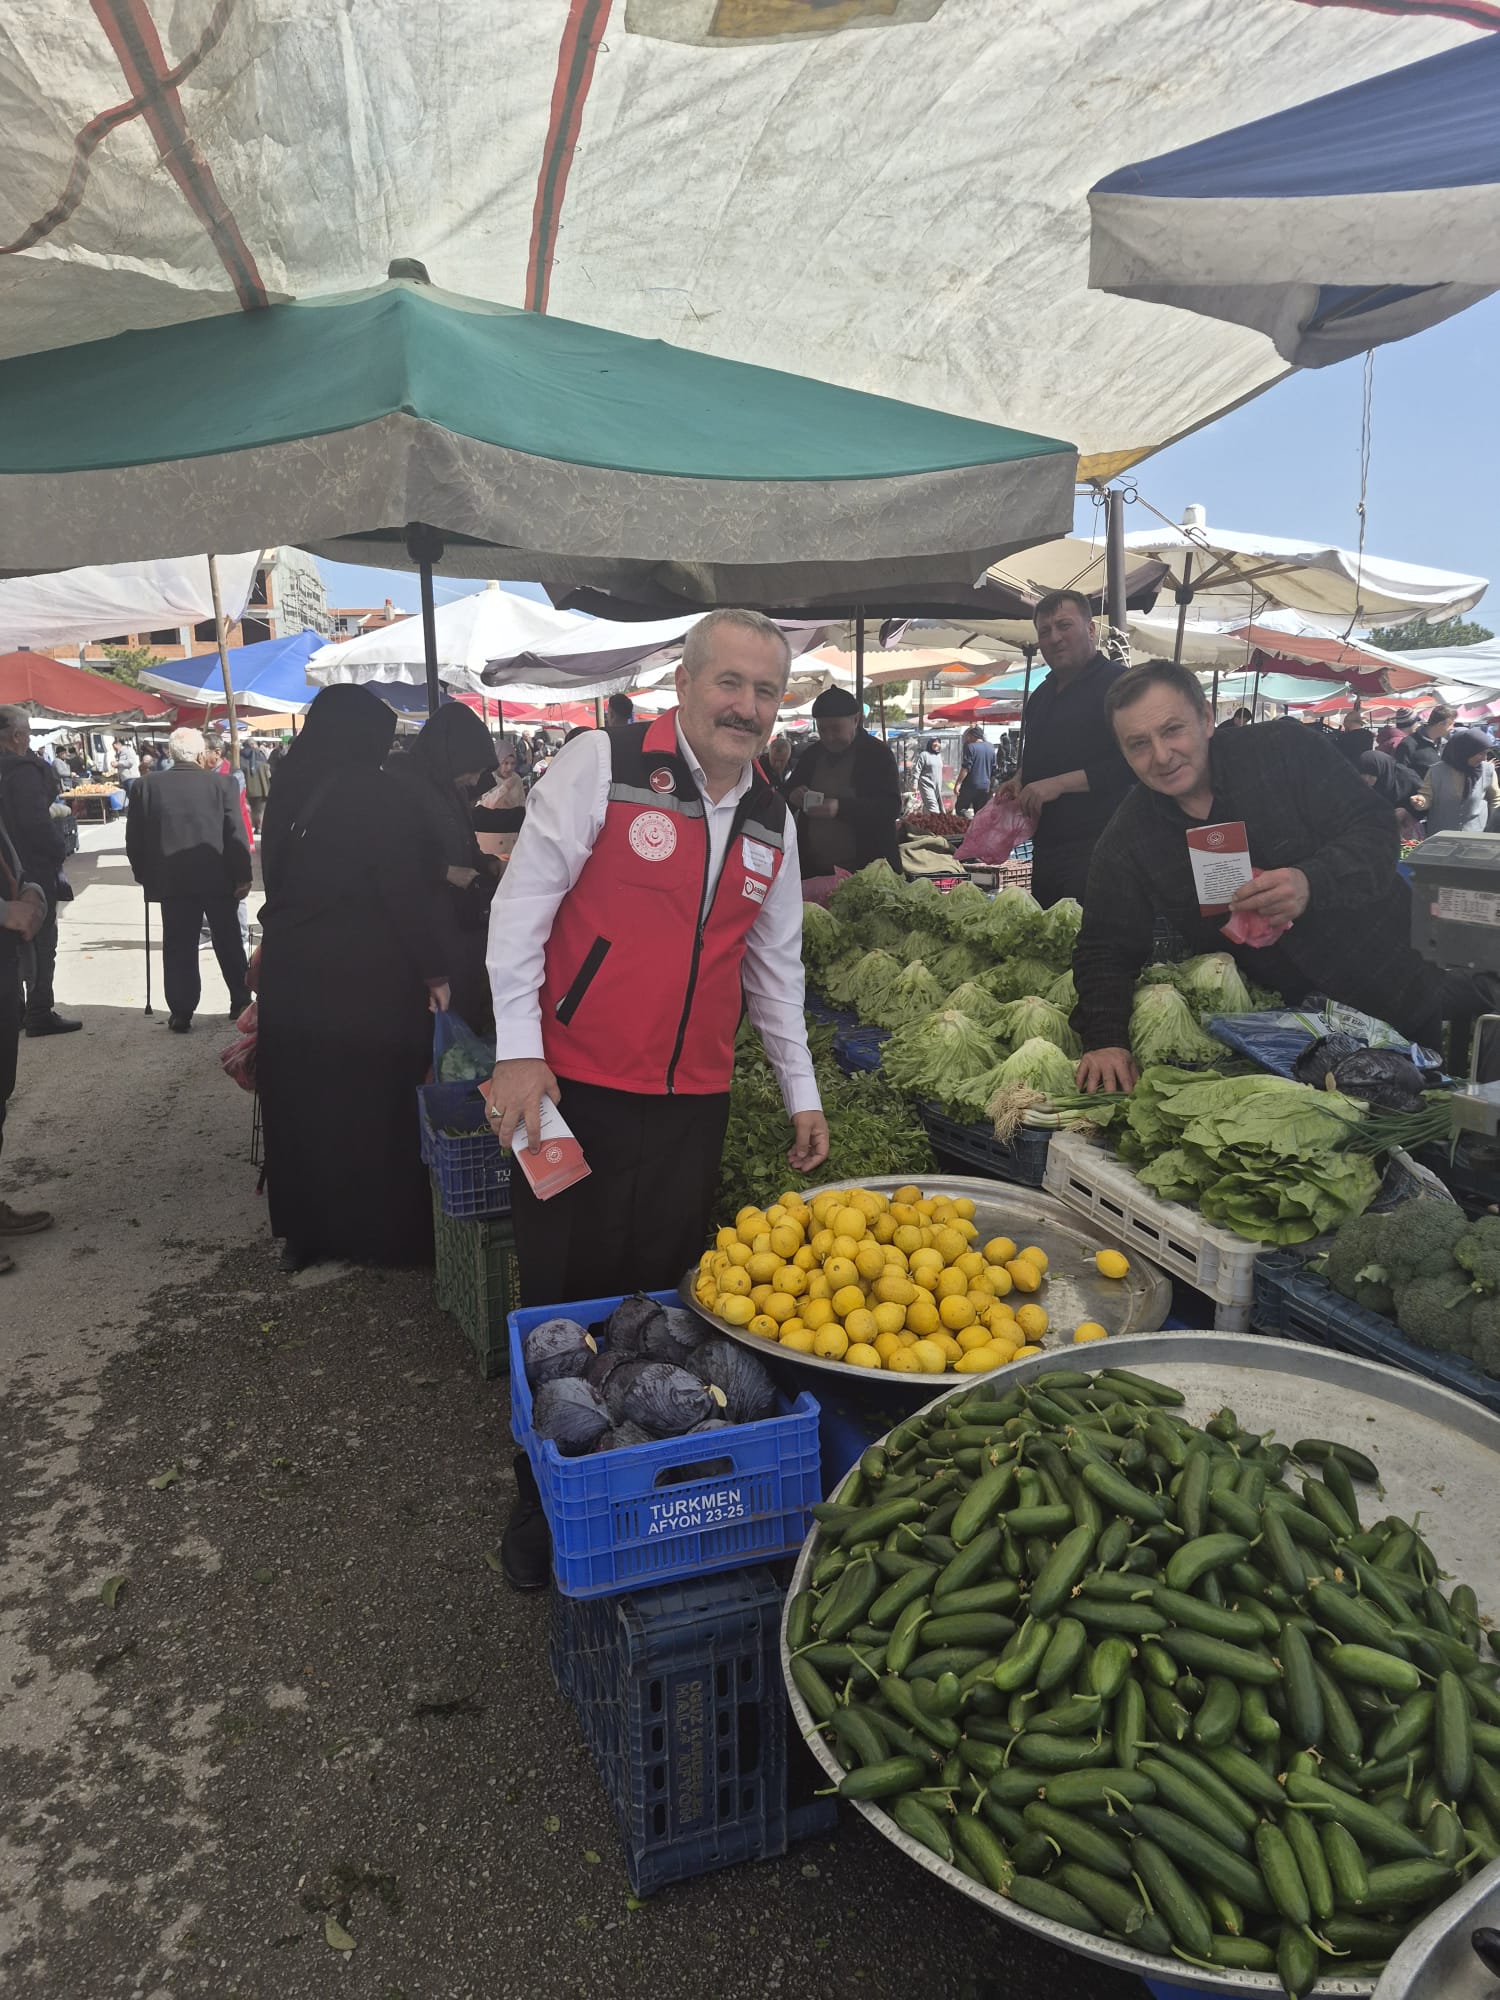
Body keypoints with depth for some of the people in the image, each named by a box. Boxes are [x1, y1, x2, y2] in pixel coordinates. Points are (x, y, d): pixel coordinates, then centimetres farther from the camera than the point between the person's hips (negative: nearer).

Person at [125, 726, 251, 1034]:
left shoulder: (147, 786, 0)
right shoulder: (220, 784, -5)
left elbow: (134, 839, 4)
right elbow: (236, 835, -7)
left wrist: (145, 876, 14)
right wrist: (242, 876, -1)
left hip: (172, 880, 1)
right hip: (218, 878, -1)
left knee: (179, 948, 5)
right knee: (228, 942, 13)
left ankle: (181, 1012, 6)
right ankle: (240, 1002, 21)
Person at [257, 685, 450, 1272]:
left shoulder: (286, 790, 7)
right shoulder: (379, 793, -13)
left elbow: (278, 880, 14)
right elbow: (406, 891, -15)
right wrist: (434, 971, -11)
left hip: (292, 975, 6)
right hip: (366, 977, -6)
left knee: (301, 1108, 13)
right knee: (371, 1107, 5)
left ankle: (304, 1232, 24)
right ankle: (384, 1234, 14)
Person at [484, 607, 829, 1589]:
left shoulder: (773, 819, 10)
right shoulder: (605, 764, -7)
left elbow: (775, 963, 17)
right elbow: (522, 903, -7)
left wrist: (802, 1093, 16)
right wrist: (519, 1052, -12)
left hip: (694, 1102, 4)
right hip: (576, 1088, -4)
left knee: (663, 1301, 11)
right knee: (565, 1298, 7)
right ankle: (544, 1504, 29)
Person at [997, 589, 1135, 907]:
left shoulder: (1116, 683, -10)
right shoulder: (1041, 696, 19)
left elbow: (1130, 763, -20)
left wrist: (1059, 783, -20)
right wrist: (1021, 780, 12)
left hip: (1094, 850, -9)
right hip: (1045, 850, 9)